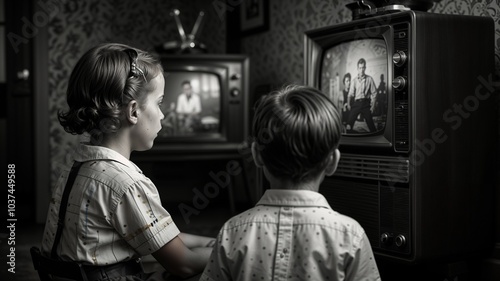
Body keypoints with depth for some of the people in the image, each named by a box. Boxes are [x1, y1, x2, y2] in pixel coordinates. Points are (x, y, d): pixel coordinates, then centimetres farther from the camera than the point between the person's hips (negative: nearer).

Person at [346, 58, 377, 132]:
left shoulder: (369, 79, 3)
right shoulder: (354, 80, 8)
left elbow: (374, 93, 3)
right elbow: (351, 93, 4)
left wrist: (373, 105, -4)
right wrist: (348, 103, -9)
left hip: (366, 103, -2)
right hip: (357, 103, 2)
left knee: (370, 122, -2)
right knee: (350, 121, -6)